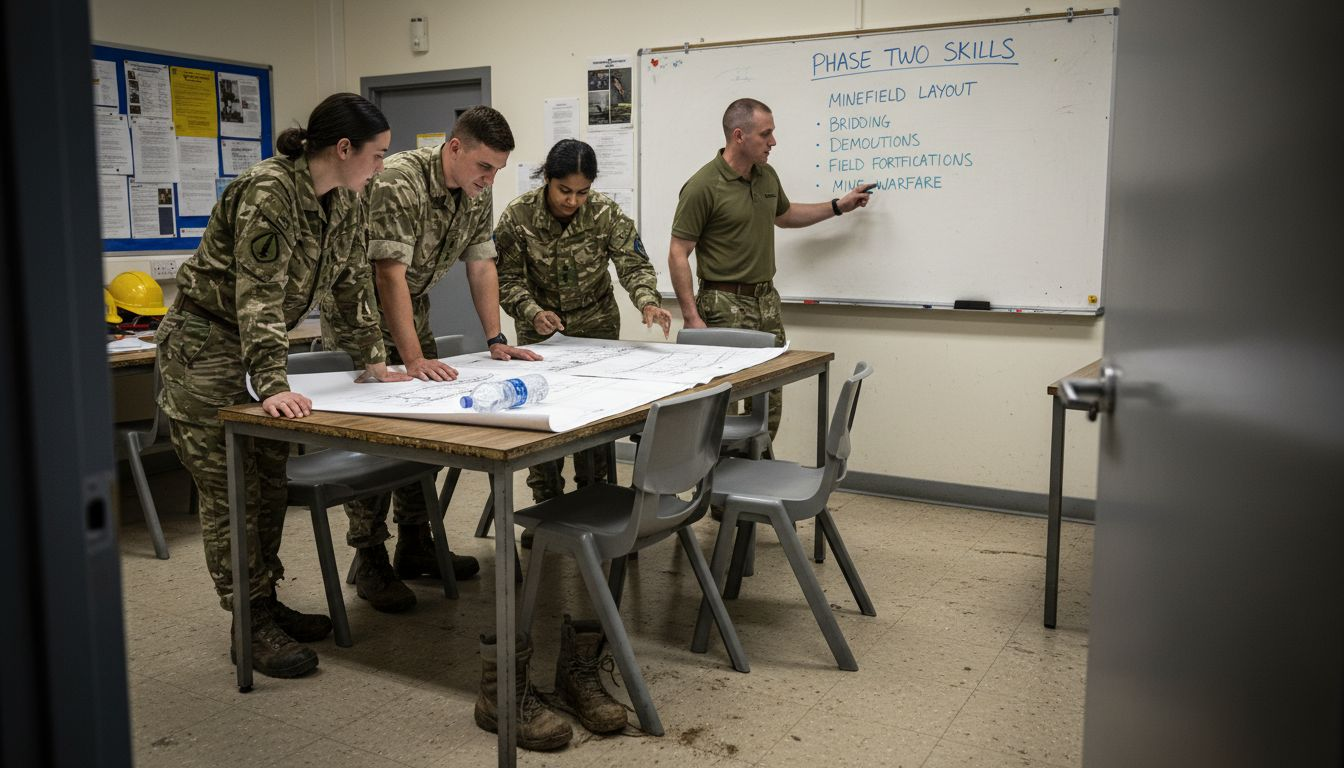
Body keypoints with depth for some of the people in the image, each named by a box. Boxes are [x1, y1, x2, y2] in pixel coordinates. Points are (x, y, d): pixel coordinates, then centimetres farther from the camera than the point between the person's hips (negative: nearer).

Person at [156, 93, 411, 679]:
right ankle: (251, 624, 4)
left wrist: (375, 360, 5)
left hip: (257, 344, 8)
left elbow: (352, 283, 7)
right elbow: (260, 295, -31)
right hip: (205, 344, -8)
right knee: (230, 488, -3)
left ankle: (265, 602, 22)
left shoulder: (345, 200, 0)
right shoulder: (267, 191, -25)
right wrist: (272, 386, -36)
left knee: (270, 481, 10)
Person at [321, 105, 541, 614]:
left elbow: (481, 266, 0)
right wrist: (413, 360, -38)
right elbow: (390, 274, -34)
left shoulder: (477, 195, -4)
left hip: (411, 310, 8)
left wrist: (496, 339, -6)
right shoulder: (399, 183, -29)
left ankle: (415, 547, 17)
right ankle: (370, 562, -2)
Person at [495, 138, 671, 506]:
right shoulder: (518, 216, -18)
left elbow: (634, 265, -19)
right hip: (540, 325, 0)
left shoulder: (606, 213, -18)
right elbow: (507, 278, -12)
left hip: (596, 322, 0)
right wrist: (532, 312, -29)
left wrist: (648, 303, -39)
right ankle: (546, 504, 14)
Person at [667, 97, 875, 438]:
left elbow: (784, 214, 30)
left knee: (769, 405, 11)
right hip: (725, 305, -7)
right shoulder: (703, 187, -14)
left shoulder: (767, 176, 9)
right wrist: (691, 318, -18)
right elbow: (678, 254, -13)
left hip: (767, 300, 7)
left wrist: (839, 206, 26)